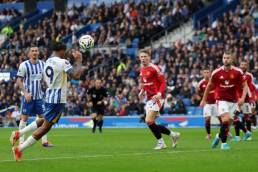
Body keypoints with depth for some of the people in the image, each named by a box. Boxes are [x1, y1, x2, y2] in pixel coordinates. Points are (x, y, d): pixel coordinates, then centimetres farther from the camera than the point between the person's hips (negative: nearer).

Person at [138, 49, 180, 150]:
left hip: (156, 98, -9)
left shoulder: (154, 68, -12)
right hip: (149, 98, 9)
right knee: (150, 123, 4)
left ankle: (161, 142, -1)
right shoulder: (142, 69, 12)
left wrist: (159, 94, -27)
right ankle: (173, 135, 17)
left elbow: (163, 83, -13)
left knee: (149, 121, -16)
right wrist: (142, 92, 11)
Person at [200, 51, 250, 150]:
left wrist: (242, 98, -16)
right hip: (222, 100, -2)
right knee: (226, 119, -22)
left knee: (228, 123, 5)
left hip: (233, 101, 2)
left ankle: (219, 136, 34)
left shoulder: (238, 72, -6)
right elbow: (209, 86, 8)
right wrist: (204, 100, 12)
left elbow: (245, 85, 0)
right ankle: (224, 143, -10)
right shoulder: (216, 73, -6)